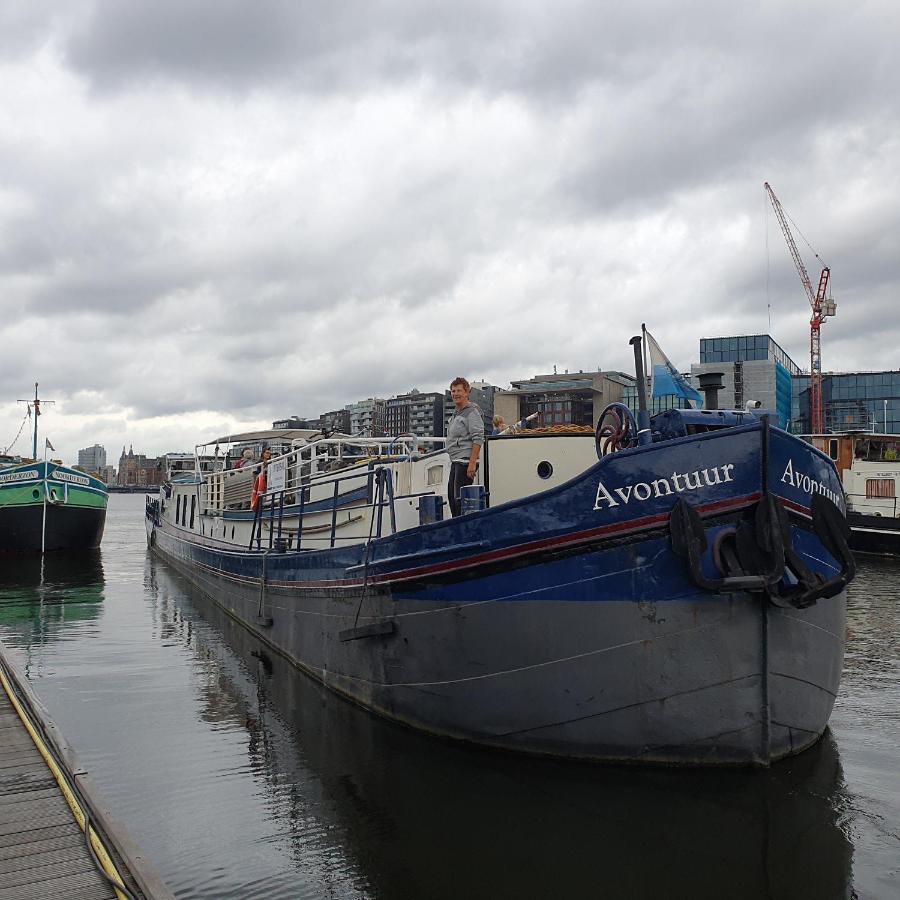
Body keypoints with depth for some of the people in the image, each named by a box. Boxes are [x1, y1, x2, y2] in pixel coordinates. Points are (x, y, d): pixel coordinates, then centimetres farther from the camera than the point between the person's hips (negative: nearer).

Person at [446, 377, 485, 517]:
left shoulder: (472, 412, -9)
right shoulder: (455, 413, 20)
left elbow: (478, 439, -17)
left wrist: (472, 463, -23)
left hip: (466, 462, -10)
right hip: (455, 462, 10)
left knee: (460, 498, -12)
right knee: (451, 496, 13)